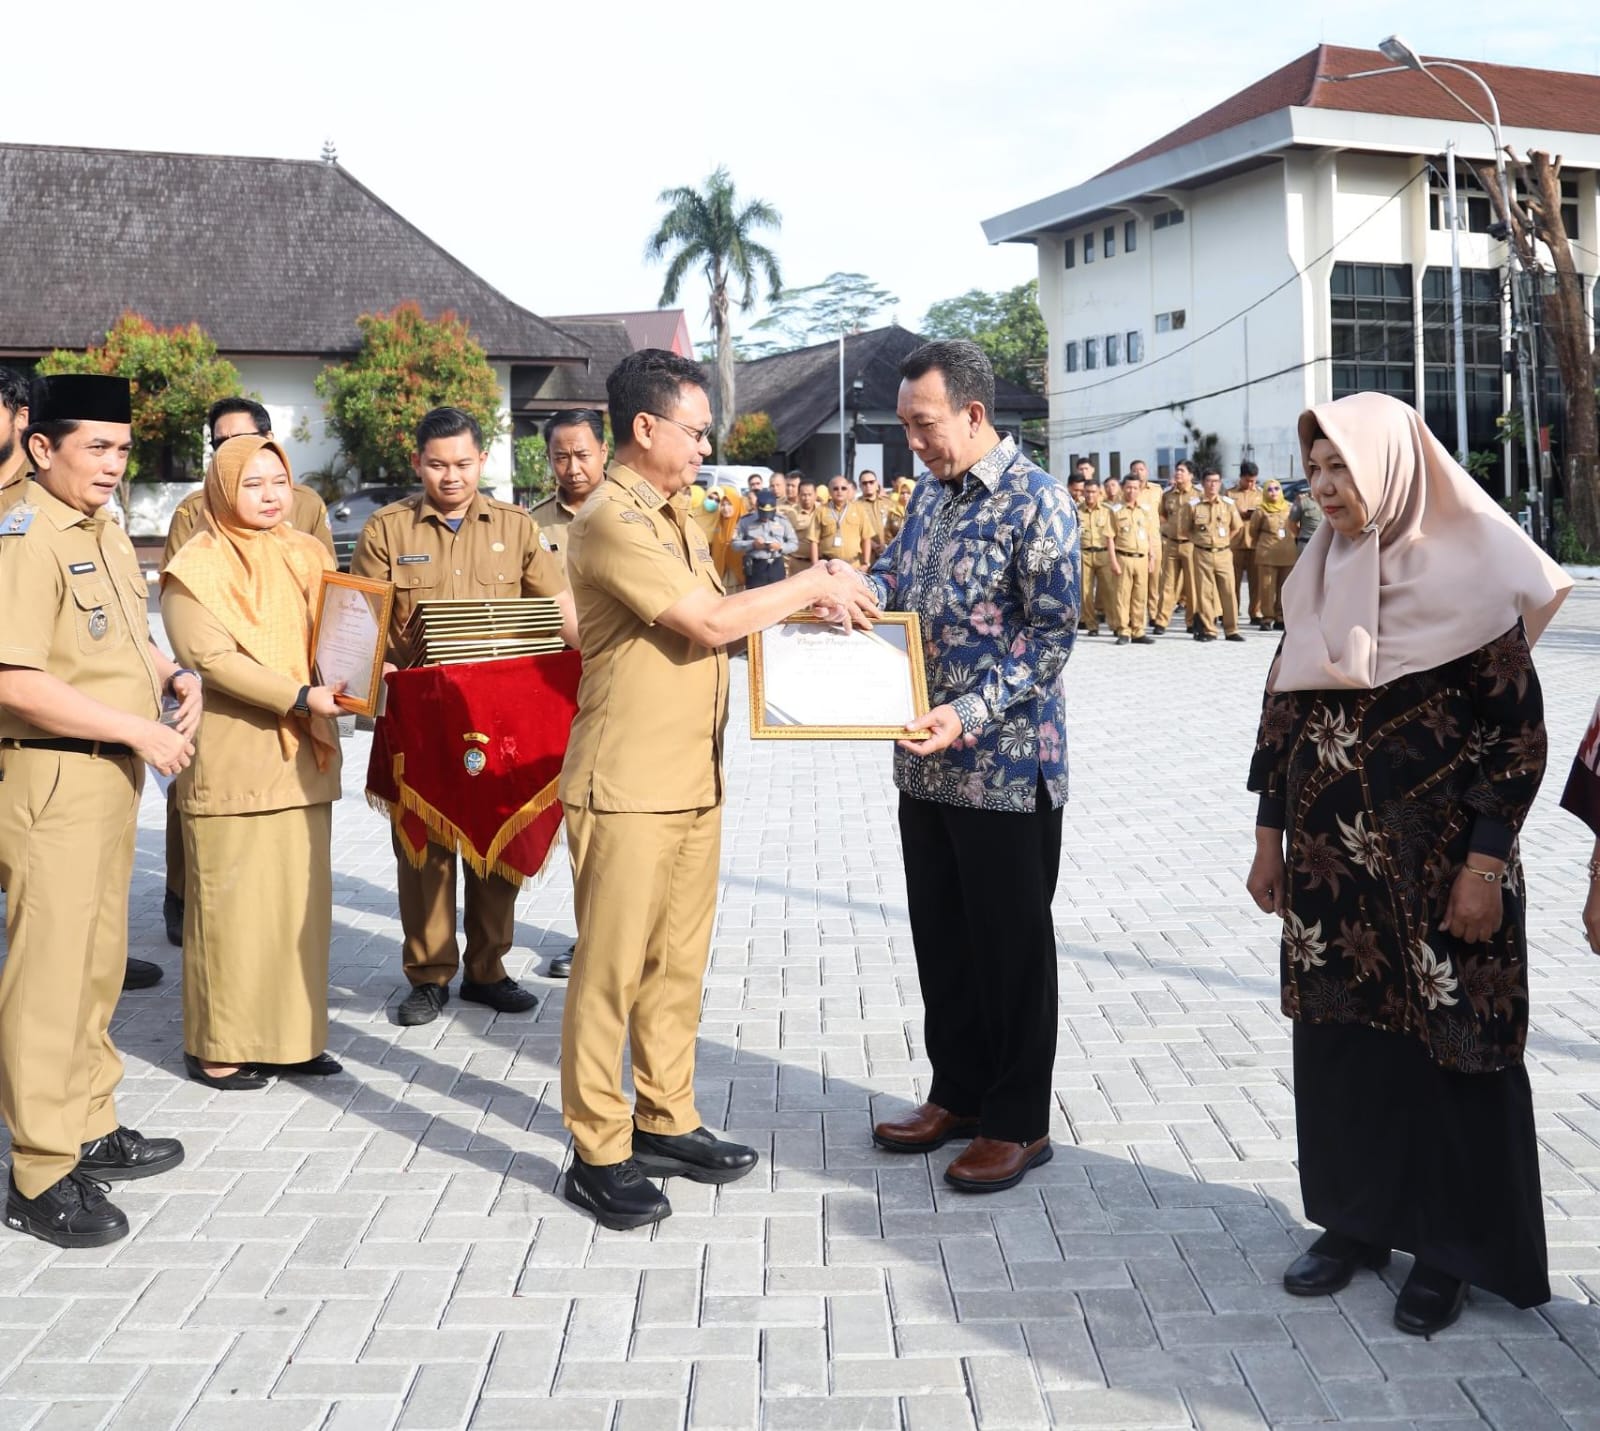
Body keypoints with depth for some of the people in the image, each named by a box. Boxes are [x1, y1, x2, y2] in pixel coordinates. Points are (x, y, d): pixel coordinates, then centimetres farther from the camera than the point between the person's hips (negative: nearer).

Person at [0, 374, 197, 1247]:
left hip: (113, 776, 9)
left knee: (98, 961, 18)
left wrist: (175, 677, 5)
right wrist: (139, 729, -20)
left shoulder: (107, 536, 13)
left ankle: (91, 1128, 31)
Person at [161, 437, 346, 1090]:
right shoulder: (197, 568, -6)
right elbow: (210, 657, -17)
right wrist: (300, 696, -24)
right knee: (232, 904, -1)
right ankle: (218, 1047, 10)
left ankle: (292, 1034, 19)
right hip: (232, 759, -6)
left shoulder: (308, 554, 13)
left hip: (303, 754, 6)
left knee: (301, 897, 9)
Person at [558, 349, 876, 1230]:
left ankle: (664, 1122, 28)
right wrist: (810, 584, -9)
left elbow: (716, 622, 16)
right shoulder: (612, 521, -15)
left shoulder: (672, 518, 16)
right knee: (611, 968, 0)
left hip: (693, 781, 9)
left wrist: (808, 606, 2)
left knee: (678, 958, 15)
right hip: (628, 786, -9)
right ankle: (597, 1156, 10)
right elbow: (709, 623, -20)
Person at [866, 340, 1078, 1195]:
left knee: (1011, 949, 4)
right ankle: (959, 1094, 31)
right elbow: (898, 572, 21)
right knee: (941, 938, 16)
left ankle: (1018, 1123, 18)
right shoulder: (931, 493, 11)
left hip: (1006, 767, -7)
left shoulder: (1035, 502, -12)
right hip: (927, 764, 8)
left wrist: (971, 715, -24)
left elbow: (1052, 634, -15)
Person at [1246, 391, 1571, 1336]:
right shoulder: (1319, 578, 6)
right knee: (1340, 1037, 11)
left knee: (1449, 1042, 5)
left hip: (1439, 865, -5)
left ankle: (1450, 1246, 21)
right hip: (1332, 863, 5)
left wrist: (1486, 864, -15)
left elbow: (1521, 732, -10)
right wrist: (1271, 838, 10)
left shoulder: (1468, 574, -10)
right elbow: (1282, 715, 10)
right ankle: (1359, 1217, 28)